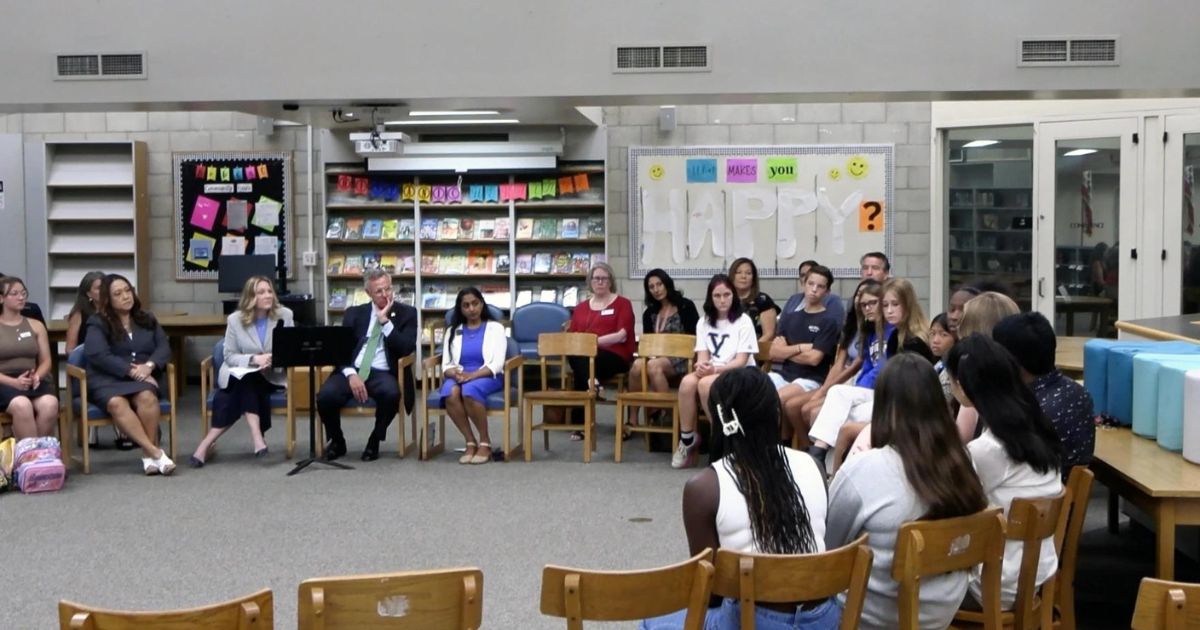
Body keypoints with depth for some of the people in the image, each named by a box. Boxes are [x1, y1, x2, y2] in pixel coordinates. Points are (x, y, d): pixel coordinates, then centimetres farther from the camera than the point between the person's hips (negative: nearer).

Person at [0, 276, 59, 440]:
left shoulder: (36, 326, 17)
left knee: (50, 404, -34)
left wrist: (37, 376, -9)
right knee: (22, 405, -38)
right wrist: (13, 382, -17)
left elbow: (45, 361, 13)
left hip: (34, 381, 3)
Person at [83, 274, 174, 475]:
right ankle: (155, 452, -39)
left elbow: (164, 347, 8)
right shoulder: (97, 323, 7)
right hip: (108, 379, -2)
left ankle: (148, 455, -28)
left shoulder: (147, 319, 20)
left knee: (146, 396, -35)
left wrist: (149, 366, -14)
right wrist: (130, 371, -19)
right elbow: (98, 355, -9)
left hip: (143, 378, 2)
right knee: (116, 402, -37)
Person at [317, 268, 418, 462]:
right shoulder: (354, 313, 13)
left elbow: (406, 349, -7)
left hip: (383, 373, -2)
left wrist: (385, 320, -10)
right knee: (326, 395, -28)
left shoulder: (406, 313, 7)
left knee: (391, 393, -37)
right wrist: (351, 374, -15)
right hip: (353, 370, 2)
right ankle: (337, 442, 3)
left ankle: (374, 442, -9)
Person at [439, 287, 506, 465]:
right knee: (451, 393, -35)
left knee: (470, 391, -38)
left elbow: (497, 364, -4)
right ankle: (470, 442, -22)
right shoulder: (453, 331, 19)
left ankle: (485, 443, -22)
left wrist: (472, 375, -20)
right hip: (459, 377, 3)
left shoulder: (495, 327, 9)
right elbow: (446, 364, 10)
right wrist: (454, 373, -15)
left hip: (487, 377, -3)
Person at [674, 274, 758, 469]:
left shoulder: (743, 321, -3)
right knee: (687, 382, -31)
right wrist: (701, 366, -21)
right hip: (710, 373, 4)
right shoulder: (704, 323, 12)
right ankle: (687, 440, -19)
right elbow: (702, 357, 4)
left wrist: (715, 369, -26)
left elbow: (742, 360, -10)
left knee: (705, 384, -36)